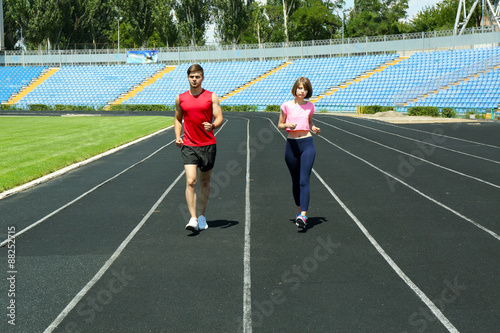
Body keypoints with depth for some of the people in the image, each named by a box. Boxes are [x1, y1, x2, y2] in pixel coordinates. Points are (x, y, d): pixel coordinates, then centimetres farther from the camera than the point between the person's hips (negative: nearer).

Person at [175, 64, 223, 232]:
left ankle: (201, 216, 25)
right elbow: (178, 119, 20)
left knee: (204, 182, 10)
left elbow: (219, 118, -1)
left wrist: (212, 125, -24)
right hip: (188, 146, 0)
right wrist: (178, 136, 4)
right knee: (191, 181, -14)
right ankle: (193, 218, -14)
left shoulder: (211, 97, 2)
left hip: (208, 145, 0)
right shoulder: (180, 98, 7)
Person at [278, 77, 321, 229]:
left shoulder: (310, 106, 7)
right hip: (291, 144, 1)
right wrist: (288, 125, -14)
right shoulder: (287, 105, 2)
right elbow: (280, 124, 8)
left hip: (307, 143, 0)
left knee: (304, 181, -12)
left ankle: (303, 216, -20)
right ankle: (299, 211, 28)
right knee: (295, 181, 9)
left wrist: (314, 128, 1)